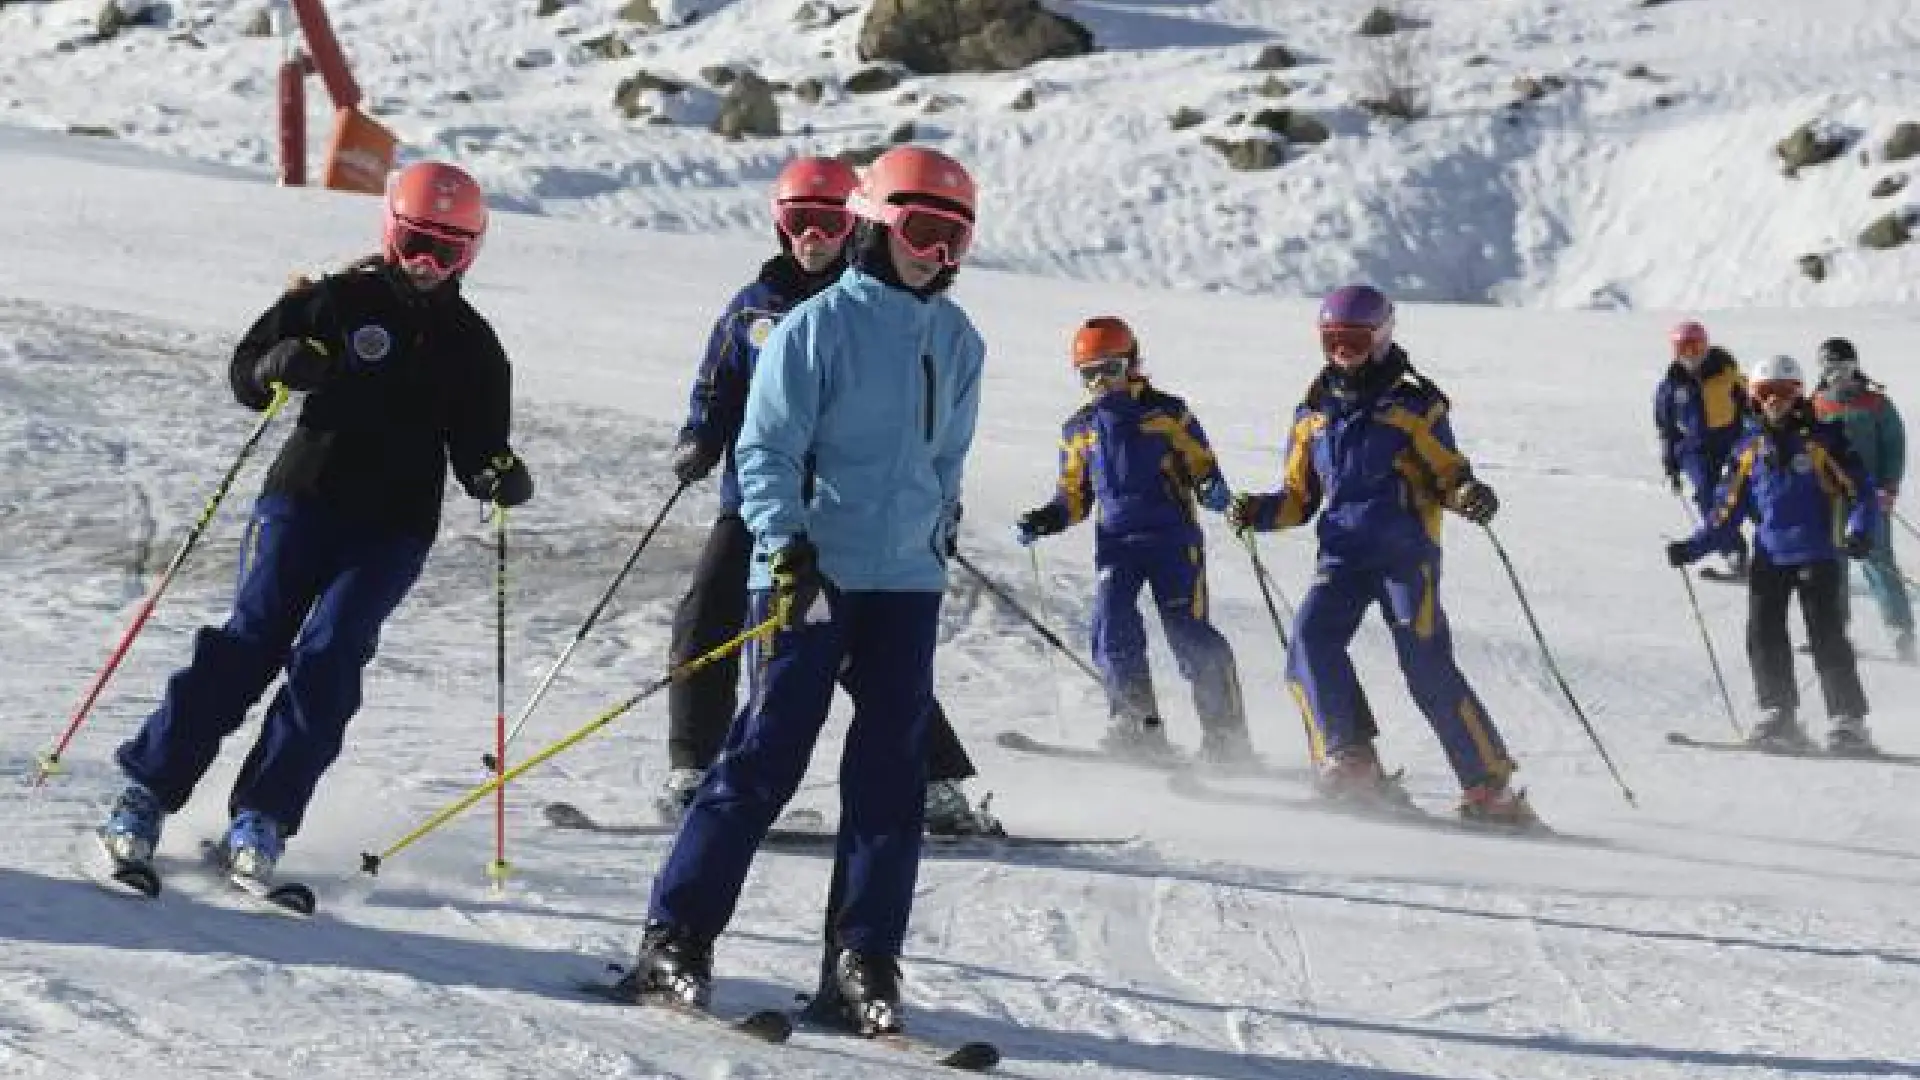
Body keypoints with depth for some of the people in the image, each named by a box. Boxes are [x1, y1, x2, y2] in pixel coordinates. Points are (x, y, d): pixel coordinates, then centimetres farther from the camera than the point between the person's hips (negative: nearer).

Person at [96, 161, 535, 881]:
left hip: (394, 529, 1)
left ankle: (262, 818, -8)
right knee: (251, 640, -10)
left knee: (328, 658, -12)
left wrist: (499, 477, -10)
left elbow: (475, 449, 12)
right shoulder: (338, 301, 3)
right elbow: (244, 376, 3)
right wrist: (277, 367, -19)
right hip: (304, 498, -1)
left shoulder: (474, 346, 11)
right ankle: (148, 789, -2)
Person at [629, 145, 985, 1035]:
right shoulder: (817, 326, -6)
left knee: (890, 773, 2)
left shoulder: (957, 342, 11)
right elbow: (765, 450, -9)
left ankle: (862, 962, 7)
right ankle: (676, 937, 2)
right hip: (811, 575, -5)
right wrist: (787, 547, -20)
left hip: (908, 581, 5)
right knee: (765, 757, -6)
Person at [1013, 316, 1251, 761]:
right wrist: (1045, 520, 3)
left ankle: (1226, 733, 0)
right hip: (1116, 542, 4)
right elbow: (1075, 496, 21)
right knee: (1113, 628, -16)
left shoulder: (1166, 412, 3)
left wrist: (1213, 490, -17)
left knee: (1188, 633, -10)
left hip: (1172, 536, -4)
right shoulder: (1079, 430, 14)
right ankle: (1140, 726, -7)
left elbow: (1202, 465, 5)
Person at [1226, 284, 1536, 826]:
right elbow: (1300, 496, 20)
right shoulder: (1314, 413, 15)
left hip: (1406, 552, -4)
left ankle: (1490, 787, -3)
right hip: (1342, 555, 4)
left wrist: (1470, 495, -18)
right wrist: (1258, 512, 1)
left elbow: (1449, 476, 4)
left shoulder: (1414, 406, 2)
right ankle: (1349, 759, -19)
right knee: (1311, 638, -22)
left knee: (1428, 669, -11)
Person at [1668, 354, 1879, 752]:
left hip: (1817, 556, -4)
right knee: (1763, 636, -3)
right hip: (1769, 558, 4)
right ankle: (1778, 718, 7)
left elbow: (1860, 492, -5)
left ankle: (1849, 723, -1)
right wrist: (1694, 546, 5)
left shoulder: (1822, 438, -3)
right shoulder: (1750, 448, 9)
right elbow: (1728, 510, 14)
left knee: (1828, 638, -7)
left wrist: (1860, 532, -23)